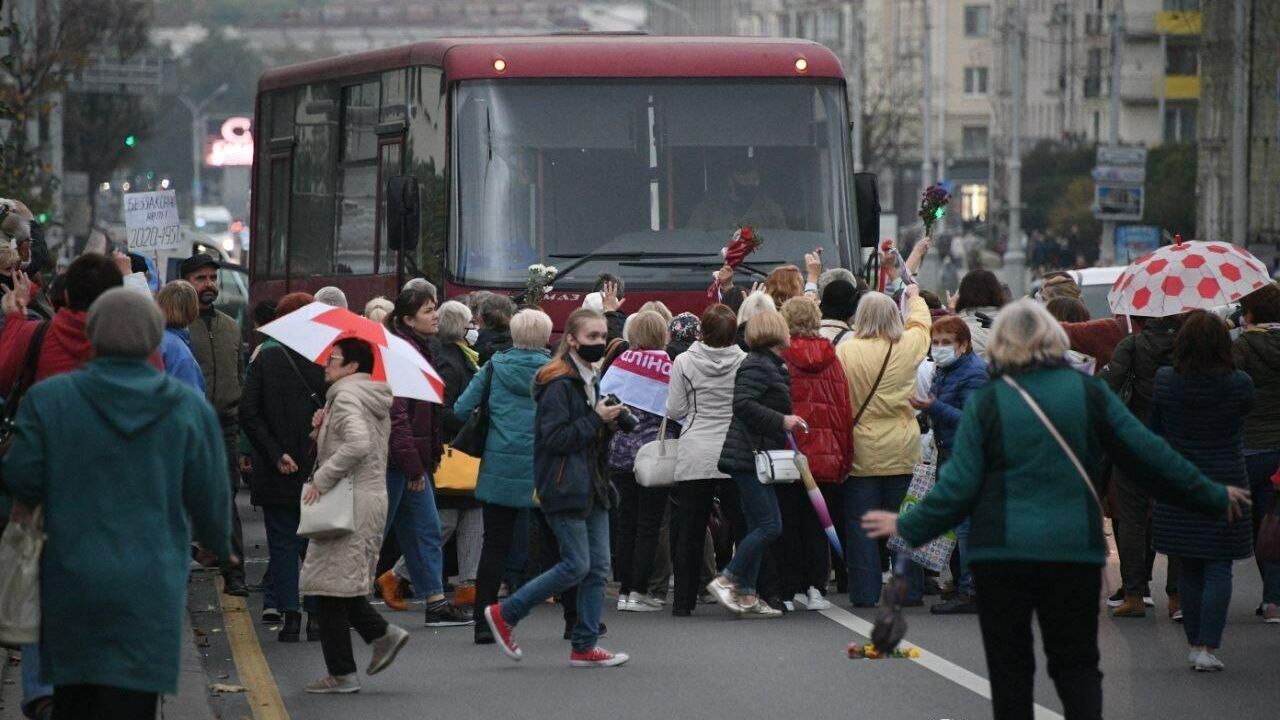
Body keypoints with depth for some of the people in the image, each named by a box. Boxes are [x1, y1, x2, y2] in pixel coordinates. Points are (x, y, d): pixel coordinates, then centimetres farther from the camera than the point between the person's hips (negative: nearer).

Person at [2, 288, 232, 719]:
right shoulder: (189, 408, -1)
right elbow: (210, 499, 4)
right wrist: (219, 546, 23)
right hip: (152, 591, -1)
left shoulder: (49, 399, -4)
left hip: (72, 584, 1)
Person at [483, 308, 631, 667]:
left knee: (599, 567, 4)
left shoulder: (591, 379, 16)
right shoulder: (559, 384, -14)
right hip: (563, 486, -9)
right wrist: (597, 420, -19)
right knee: (576, 565, -9)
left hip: (593, 486, 9)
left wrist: (610, 421, 6)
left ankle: (585, 646, 9)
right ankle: (504, 614, 3)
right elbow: (554, 437, -20)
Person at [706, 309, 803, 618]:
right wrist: (782, 421, -24)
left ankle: (747, 596, 10)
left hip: (757, 457, 11)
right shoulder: (758, 366, -14)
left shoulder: (771, 366, 18)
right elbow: (743, 405, -26)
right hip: (749, 456, -11)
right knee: (770, 525, -12)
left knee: (758, 527, 10)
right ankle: (726, 580, -8)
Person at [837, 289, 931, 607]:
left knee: (861, 525, 4)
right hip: (902, 452, 2)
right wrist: (915, 297, 40)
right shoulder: (908, 348, -3)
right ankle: (910, 590, 12)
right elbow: (921, 324, 19)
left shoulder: (845, 352, -10)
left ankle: (864, 592, 5)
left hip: (861, 452, -2)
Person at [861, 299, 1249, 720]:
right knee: (1077, 663, 10)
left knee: (1009, 668, 8)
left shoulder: (985, 404, -2)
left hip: (1002, 556, -1)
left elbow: (959, 486, -3)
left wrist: (908, 527, 12)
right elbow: (1148, 455, 5)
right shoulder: (1088, 393, 2)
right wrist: (1213, 499, 17)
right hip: (1076, 552, 1)